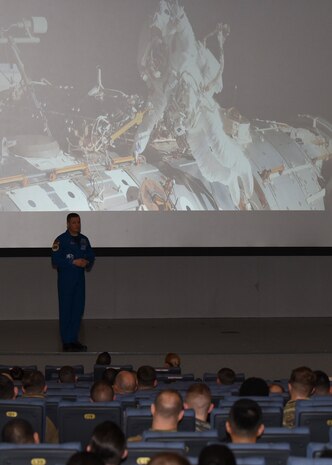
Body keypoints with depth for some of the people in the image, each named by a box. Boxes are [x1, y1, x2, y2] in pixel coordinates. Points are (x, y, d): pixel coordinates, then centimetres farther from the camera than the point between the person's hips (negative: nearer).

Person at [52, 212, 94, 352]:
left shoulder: (84, 240, 11)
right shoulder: (61, 240, -8)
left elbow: (91, 256, 17)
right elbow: (55, 260, -14)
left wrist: (87, 262, -6)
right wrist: (73, 262, -19)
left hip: (80, 278, 6)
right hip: (65, 279, -6)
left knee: (78, 309, 9)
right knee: (66, 310, -3)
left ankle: (74, 339, 18)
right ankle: (66, 342, 2)